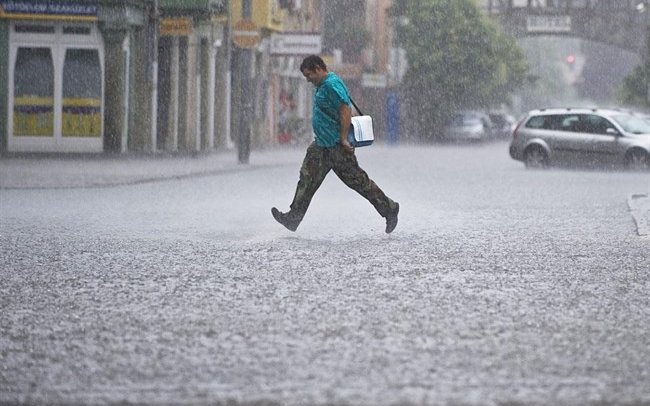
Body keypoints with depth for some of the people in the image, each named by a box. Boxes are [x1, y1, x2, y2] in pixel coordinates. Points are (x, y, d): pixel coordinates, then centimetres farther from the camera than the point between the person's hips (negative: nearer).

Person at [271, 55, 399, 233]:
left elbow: (346, 110, -24)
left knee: (356, 179, -4)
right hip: (322, 145, 10)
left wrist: (344, 139, -24)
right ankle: (293, 218, 7)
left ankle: (389, 208, 7)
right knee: (308, 178, 6)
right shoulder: (323, 85, 15)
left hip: (337, 145, -10)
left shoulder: (332, 85, -18)